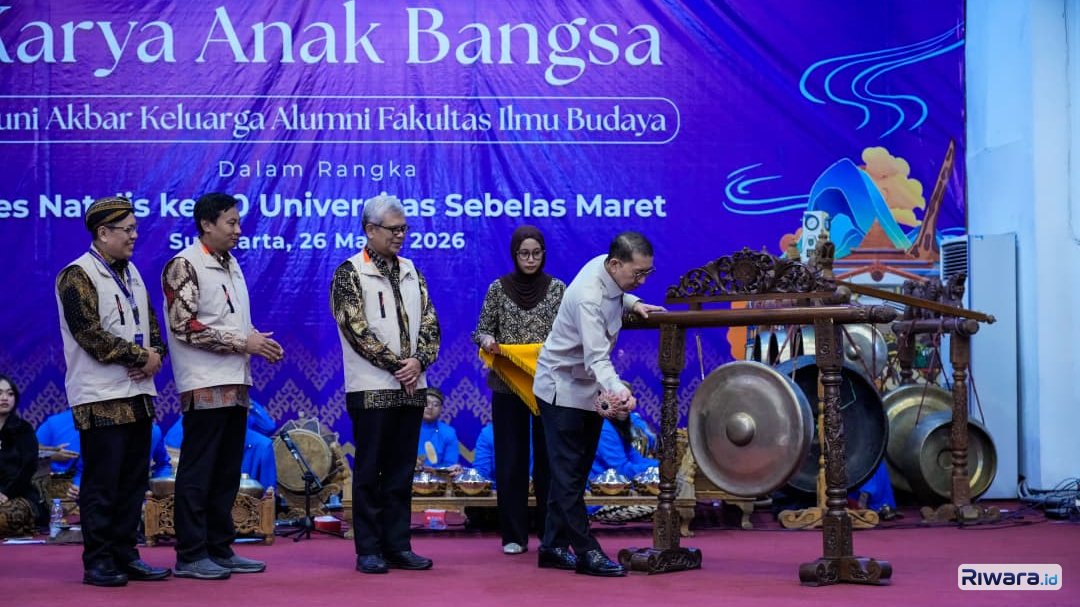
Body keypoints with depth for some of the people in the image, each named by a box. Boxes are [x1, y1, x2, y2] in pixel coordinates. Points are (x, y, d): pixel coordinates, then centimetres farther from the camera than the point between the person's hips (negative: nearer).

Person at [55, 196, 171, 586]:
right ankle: (98, 562, 3)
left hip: (137, 394, 8)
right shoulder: (77, 276, -9)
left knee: (133, 481, 10)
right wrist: (140, 357, -14)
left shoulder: (131, 273, 16)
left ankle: (126, 555, 17)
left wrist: (155, 354, -3)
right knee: (102, 483, -4)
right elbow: (90, 335, -17)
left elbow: (150, 321, 18)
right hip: (101, 399, -8)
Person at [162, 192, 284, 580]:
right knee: (198, 471, -4)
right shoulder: (184, 266, -9)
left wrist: (260, 343, 2)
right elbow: (184, 325, -17)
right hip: (205, 385, -8)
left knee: (227, 471, 11)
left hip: (236, 383, 8)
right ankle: (190, 555, 2)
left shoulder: (231, 265, 17)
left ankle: (220, 549, 18)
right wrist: (242, 342, -17)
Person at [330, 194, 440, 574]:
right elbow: (357, 330, -11)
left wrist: (419, 360, -8)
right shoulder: (349, 274, -3)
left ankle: (398, 546, 14)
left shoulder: (410, 272, 14)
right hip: (371, 389, -5)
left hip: (410, 387, 5)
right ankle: (369, 550, 5)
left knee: (401, 471, 8)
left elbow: (429, 322, 10)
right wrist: (396, 366, -13)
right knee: (369, 471, -1)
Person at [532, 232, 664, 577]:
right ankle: (586, 552, -4)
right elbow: (597, 358, -40)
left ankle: (553, 547, 17)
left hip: (588, 389, 9)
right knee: (569, 473, -5)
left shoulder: (608, 269, -6)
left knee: (576, 471, 11)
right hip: (563, 387, -9)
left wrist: (633, 303, 0)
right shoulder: (588, 297, -31)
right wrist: (619, 391, -56)